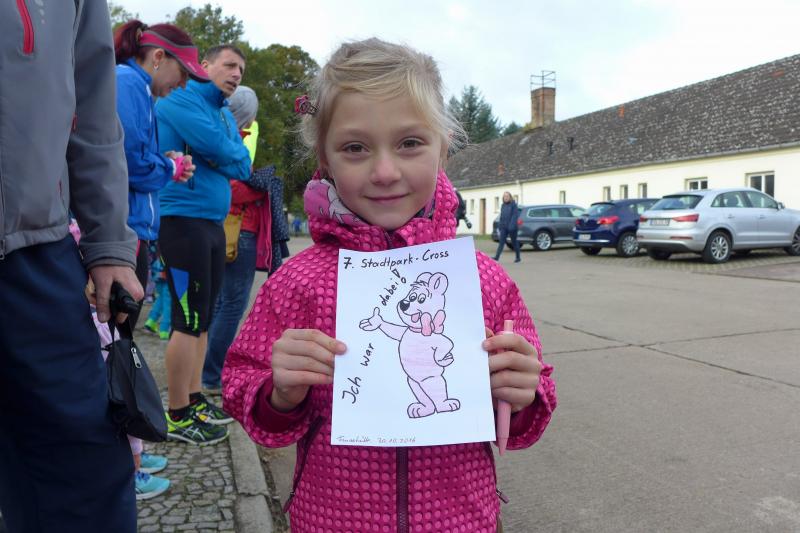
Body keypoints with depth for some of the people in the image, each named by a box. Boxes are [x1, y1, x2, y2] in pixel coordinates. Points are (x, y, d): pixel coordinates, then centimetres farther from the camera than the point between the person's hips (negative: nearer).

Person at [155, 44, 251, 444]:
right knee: (189, 320, -6)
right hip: (183, 219, -9)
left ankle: (194, 400, 24)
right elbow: (221, 148, -19)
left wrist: (210, 157, -7)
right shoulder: (180, 99, -6)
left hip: (213, 223, 9)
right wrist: (225, 154, 1)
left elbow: (243, 167, 9)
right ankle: (178, 417, 4)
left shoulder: (226, 113, 19)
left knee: (202, 317, 12)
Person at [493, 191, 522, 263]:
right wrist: (499, 226, 13)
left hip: (512, 227, -5)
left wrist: (511, 225, -23)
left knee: (514, 242, 5)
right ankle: (497, 257, -12)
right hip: (504, 227, 5)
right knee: (501, 242, -5)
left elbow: (515, 215, -14)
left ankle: (518, 257, 17)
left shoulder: (513, 205, -7)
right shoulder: (503, 205, 12)